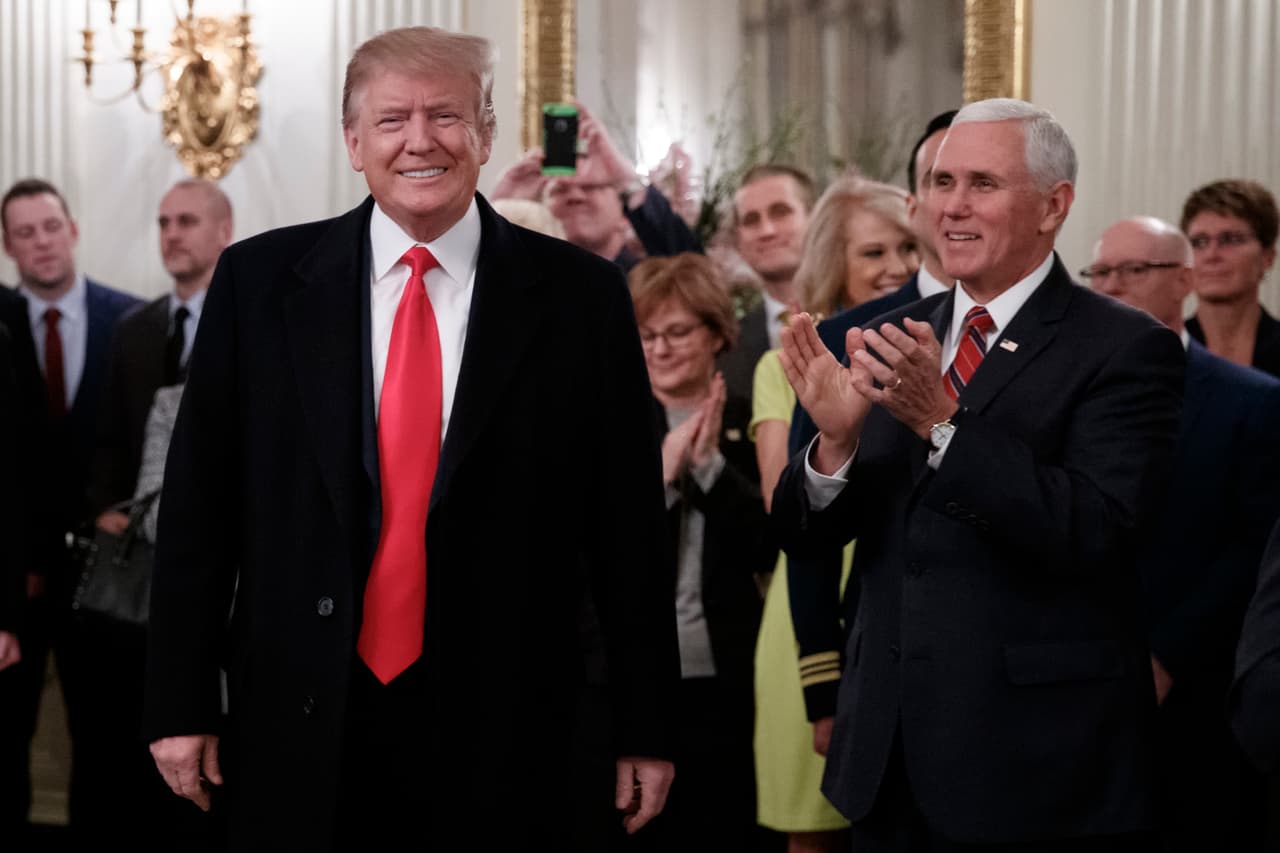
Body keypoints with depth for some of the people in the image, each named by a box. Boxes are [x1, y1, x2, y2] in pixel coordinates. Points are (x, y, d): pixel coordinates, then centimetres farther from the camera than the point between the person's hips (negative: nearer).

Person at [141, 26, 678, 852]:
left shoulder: (580, 294, -1)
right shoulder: (260, 281, 2)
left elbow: (627, 523, 1)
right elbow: (199, 502, 4)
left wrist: (644, 729, 1)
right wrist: (181, 702, 1)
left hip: (503, 733, 0)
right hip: (303, 721, 1)